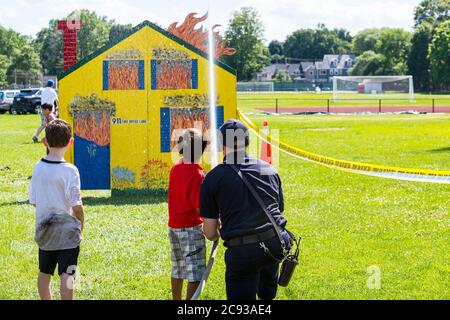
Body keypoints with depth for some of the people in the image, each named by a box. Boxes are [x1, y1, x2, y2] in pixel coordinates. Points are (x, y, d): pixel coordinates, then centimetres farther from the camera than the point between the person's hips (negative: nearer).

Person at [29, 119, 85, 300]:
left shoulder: (38, 168, -2)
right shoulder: (69, 171, -17)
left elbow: (33, 201, 4)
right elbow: (76, 205, -16)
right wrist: (81, 222, 3)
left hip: (44, 229, 5)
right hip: (68, 231, -5)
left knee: (44, 273, 18)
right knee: (66, 275, -5)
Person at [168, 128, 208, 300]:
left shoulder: (175, 168, 3)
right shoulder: (197, 175, -20)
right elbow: (200, 207, -21)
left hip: (173, 227, 8)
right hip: (191, 228, -8)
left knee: (177, 272, 20)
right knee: (195, 275, -5)